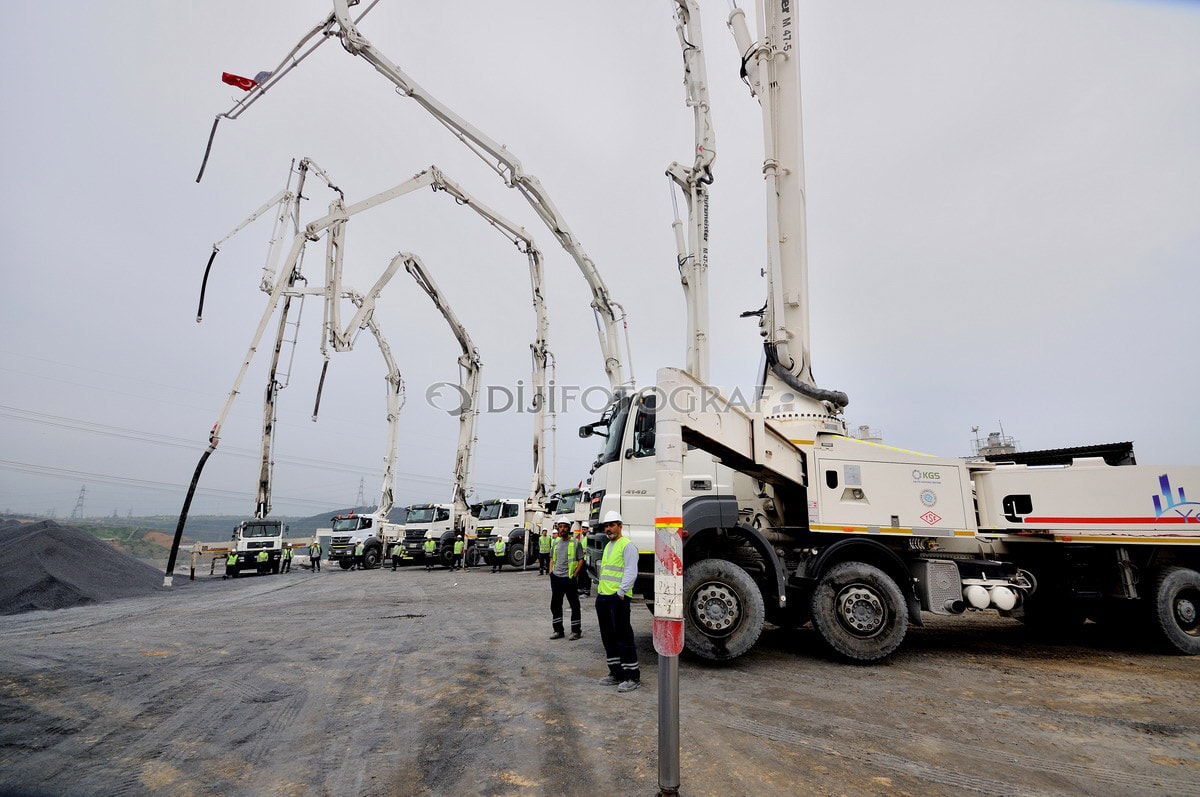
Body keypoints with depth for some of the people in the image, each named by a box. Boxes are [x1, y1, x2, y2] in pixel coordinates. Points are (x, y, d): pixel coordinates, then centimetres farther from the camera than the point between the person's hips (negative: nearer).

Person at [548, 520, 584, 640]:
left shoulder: (575, 543, -5)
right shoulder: (555, 543, 12)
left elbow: (581, 560, -5)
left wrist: (574, 574, -11)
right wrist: (551, 572, 7)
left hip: (569, 578, -5)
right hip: (556, 578, 5)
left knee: (575, 605, 2)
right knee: (555, 605, 11)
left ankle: (576, 631, 12)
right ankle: (558, 630, 22)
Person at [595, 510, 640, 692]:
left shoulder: (627, 545, -8)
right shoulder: (607, 546, 19)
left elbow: (631, 572, -17)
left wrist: (621, 592, -22)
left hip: (618, 597, -9)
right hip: (602, 596, 9)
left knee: (623, 636, -6)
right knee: (608, 637, 14)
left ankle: (633, 677, 2)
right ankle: (616, 673, 25)